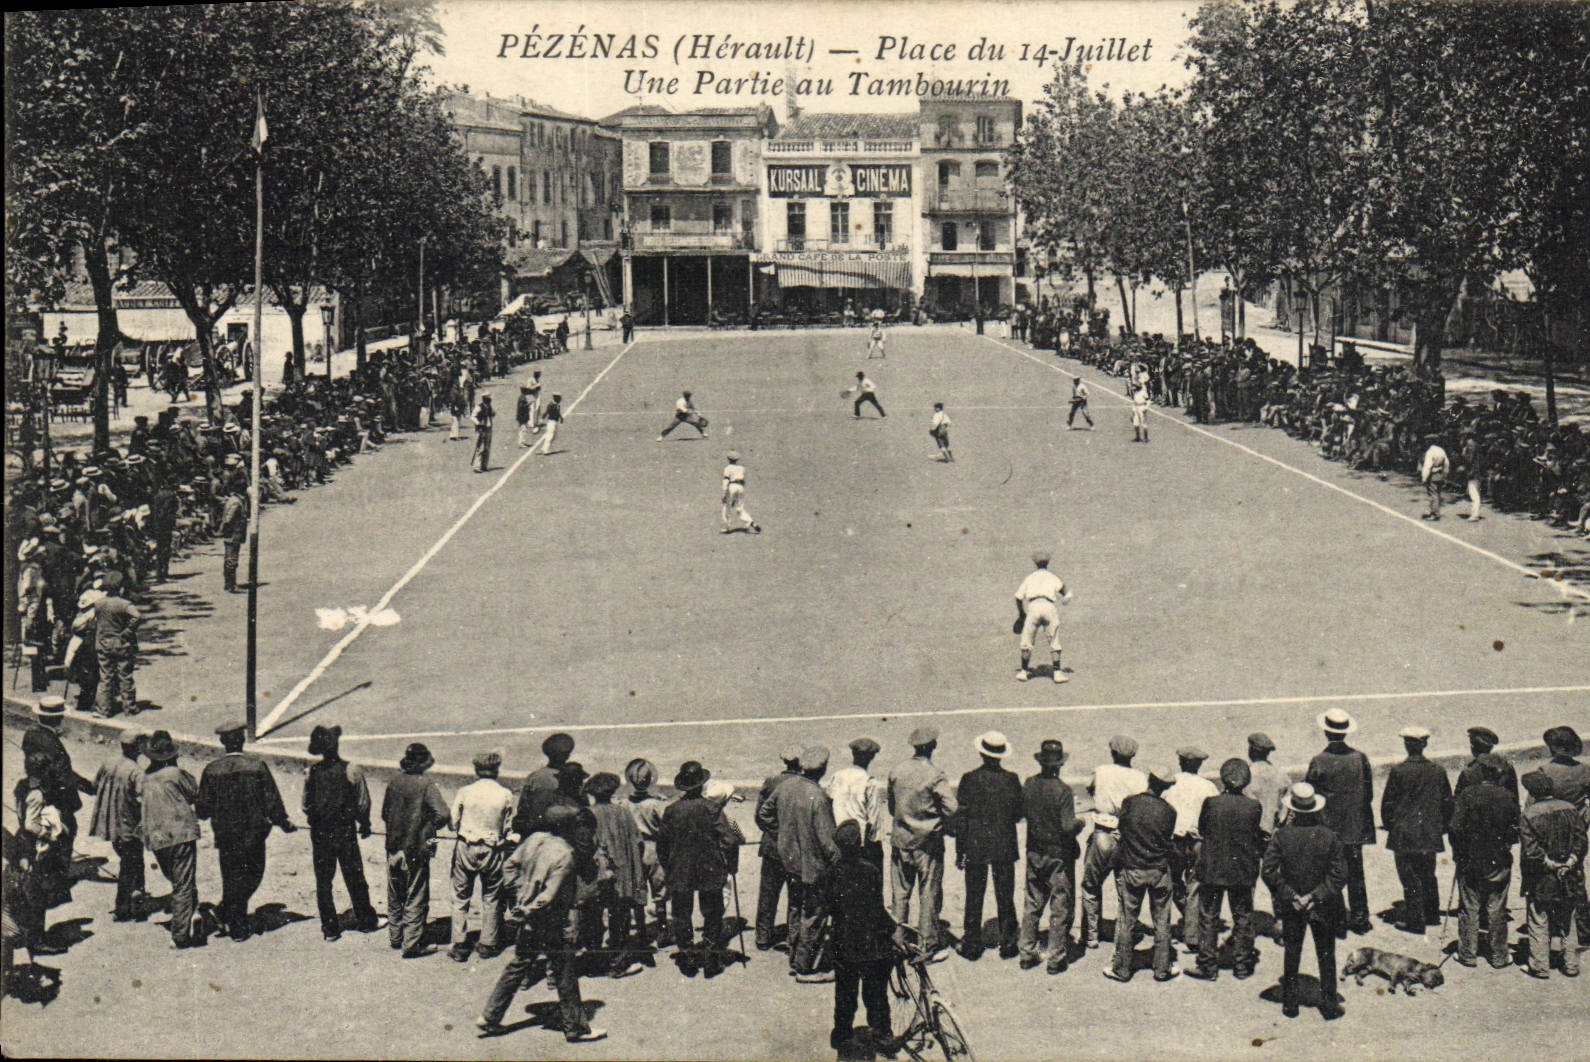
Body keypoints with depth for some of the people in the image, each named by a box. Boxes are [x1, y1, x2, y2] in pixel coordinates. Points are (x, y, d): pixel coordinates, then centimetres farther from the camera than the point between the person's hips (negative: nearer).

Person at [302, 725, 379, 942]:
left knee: (323, 881, 9)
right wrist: (364, 825, 9)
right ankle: (366, 921, 22)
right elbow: (363, 803, -7)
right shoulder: (351, 770, -12)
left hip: (319, 834, 2)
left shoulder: (312, 771, -7)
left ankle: (330, 929, 11)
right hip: (345, 832, -1)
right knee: (355, 879, 12)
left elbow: (306, 804, -1)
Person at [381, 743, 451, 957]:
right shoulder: (425, 785, -14)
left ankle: (395, 937, 29)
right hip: (417, 849, -5)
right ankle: (411, 944, 2)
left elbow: (384, 813, 11)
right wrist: (431, 828, -3)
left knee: (395, 896, 19)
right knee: (416, 898, 2)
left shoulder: (394, 783, 2)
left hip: (394, 847, 6)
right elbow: (442, 814, -22)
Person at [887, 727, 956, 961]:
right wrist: (941, 826, 0)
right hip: (927, 844, -4)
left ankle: (897, 943, 17)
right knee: (929, 896, 4)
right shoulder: (935, 776, -15)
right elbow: (952, 808, -18)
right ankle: (929, 946, 8)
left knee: (900, 895, 12)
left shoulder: (896, 773, 0)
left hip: (900, 840, 4)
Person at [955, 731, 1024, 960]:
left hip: (975, 847, -1)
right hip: (1005, 847, 1)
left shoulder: (969, 779, -8)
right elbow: (1019, 814, -1)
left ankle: (972, 944, 12)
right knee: (1005, 897, 9)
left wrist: (960, 851, 1)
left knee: (974, 898, 8)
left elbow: (961, 817, -6)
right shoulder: (1011, 779, -6)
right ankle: (1007, 944, 13)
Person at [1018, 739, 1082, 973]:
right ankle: (1056, 958, 10)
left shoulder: (1029, 785, -4)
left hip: (1034, 853, 5)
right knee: (1061, 908, 6)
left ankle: (1027, 954, 21)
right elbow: (1068, 827, -22)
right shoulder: (1062, 790, -20)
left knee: (1032, 905, 16)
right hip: (1059, 855, -5)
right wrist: (1080, 822, -2)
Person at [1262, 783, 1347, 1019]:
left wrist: (1289, 895, -7)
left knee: (1291, 955, 15)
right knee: (1326, 956, 12)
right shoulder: (1330, 836, -11)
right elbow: (1339, 875, -12)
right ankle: (1329, 1006, 16)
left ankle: (1290, 1003, 20)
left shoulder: (1281, 836, -10)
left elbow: (1268, 871, -12)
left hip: (1290, 909, 1)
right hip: (1323, 908, -1)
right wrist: (1317, 895, -10)